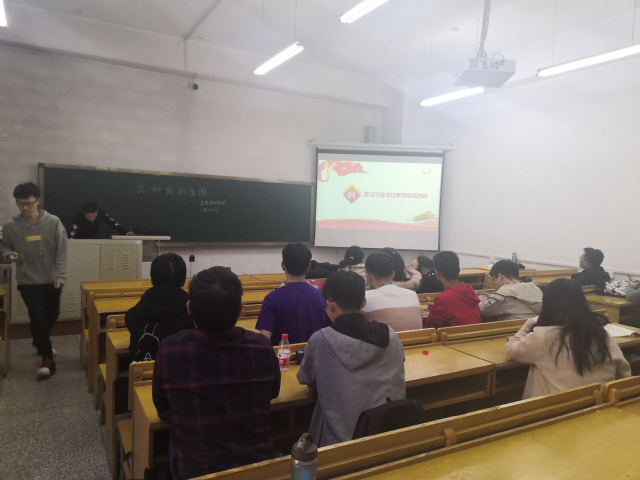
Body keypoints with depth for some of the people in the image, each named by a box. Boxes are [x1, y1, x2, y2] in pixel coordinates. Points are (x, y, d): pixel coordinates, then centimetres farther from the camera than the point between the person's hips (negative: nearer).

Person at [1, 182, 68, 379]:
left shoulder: (53, 222, -9)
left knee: (51, 315, 17)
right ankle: (48, 360, 5)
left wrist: (61, 276, -14)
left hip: (51, 280, 1)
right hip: (27, 281, -1)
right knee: (38, 318, -8)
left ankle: (40, 343, 48)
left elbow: (62, 252, -7)